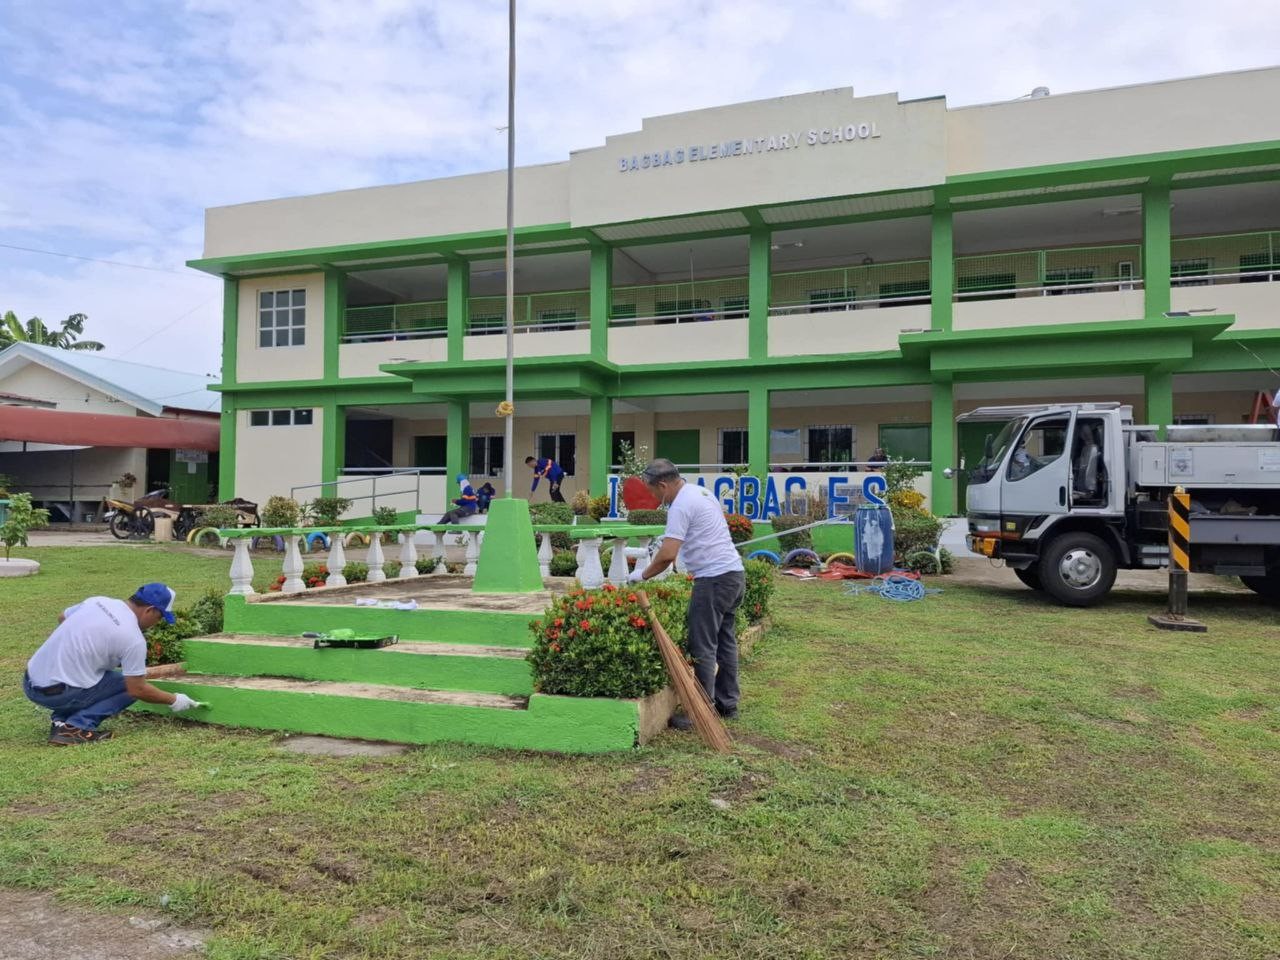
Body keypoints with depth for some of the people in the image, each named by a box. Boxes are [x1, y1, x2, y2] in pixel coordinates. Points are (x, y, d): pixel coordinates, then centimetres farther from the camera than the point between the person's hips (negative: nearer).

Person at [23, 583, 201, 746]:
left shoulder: (98, 601, 7)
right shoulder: (133, 638, -15)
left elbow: (62, 617, 27)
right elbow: (138, 690, -10)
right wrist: (173, 700, 4)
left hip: (29, 683, 8)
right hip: (54, 693, -8)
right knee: (129, 685, 3)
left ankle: (61, 720, 14)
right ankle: (76, 727, -9)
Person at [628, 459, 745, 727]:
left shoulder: (681, 505, -14)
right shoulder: (701, 491, 16)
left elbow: (667, 555, -21)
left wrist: (643, 575, -6)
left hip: (714, 578, -10)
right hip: (735, 573, 10)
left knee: (703, 647, -5)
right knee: (724, 640, 16)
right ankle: (727, 704, 24)